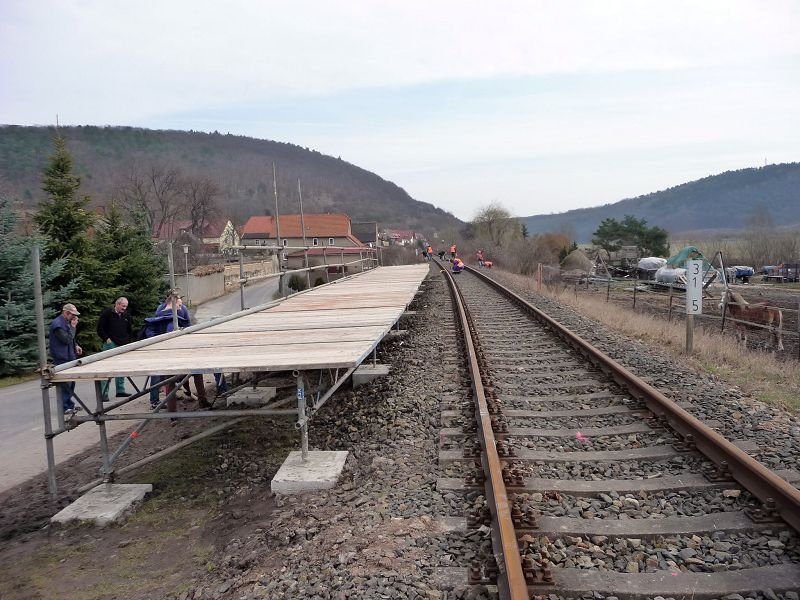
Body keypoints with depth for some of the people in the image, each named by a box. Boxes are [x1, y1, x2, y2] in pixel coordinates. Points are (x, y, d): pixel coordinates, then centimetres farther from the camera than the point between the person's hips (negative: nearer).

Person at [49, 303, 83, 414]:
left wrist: (76, 346, 10)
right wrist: (73, 327, -17)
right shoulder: (57, 324, -17)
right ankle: (64, 408, -1)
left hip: (69, 357, 10)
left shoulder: (67, 322, 14)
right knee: (64, 384, -7)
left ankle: (69, 405, 24)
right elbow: (66, 339, -23)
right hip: (62, 359, -10)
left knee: (70, 382, 15)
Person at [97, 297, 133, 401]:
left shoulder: (126, 315, 13)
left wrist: (128, 340, 14)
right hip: (110, 344, -7)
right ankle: (103, 394, -7)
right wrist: (106, 339, -11)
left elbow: (130, 330, 24)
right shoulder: (107, 313, -5)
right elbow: (100, 328, -6)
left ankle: (120, 390, 19)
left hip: (122, 345, 7)